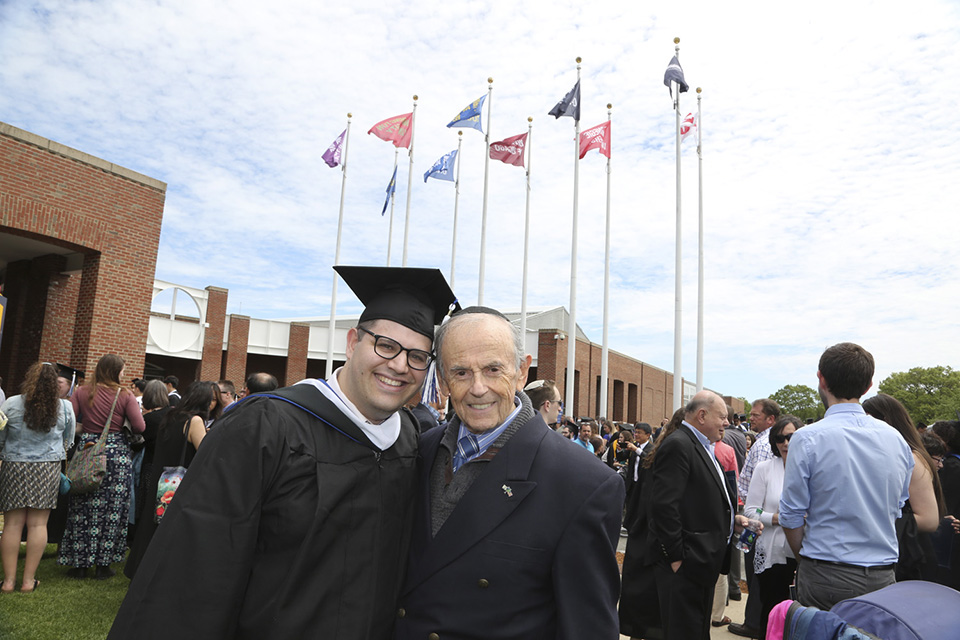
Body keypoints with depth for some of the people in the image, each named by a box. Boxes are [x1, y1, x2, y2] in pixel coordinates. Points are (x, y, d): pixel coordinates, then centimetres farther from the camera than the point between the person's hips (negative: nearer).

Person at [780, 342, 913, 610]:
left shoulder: (808, 439, -14)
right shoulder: (896, 439, 3)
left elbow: (791, 516, -9)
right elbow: (897, 510, 13)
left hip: (826, 578, -5)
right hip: (883, 578, 5)